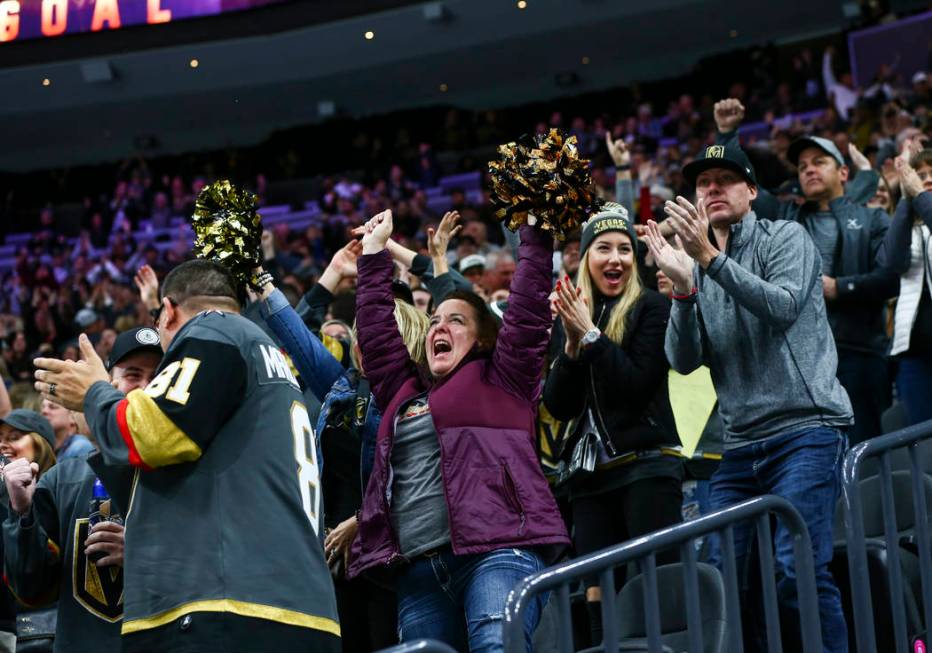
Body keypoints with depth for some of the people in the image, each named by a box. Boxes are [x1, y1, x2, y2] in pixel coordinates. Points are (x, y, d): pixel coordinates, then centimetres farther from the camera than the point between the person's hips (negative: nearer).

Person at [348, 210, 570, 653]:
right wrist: (374, 252, 36)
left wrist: (534, 232, 7)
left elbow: (528, 306, 7)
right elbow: (376, 328, 32)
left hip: (497, 553, -5)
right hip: (418, 571, 6)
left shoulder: (499, 379, 14)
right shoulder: (404, 393, 27)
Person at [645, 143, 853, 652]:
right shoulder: (699, 270, 17)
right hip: (741, 445, 6)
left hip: (804, 428, -6)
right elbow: (684, 361, 5)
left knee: (798, 569, -18)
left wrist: (711, 257, -19)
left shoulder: (785, 237, 4)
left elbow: (783, 306, -16)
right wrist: (683, 287, -10)